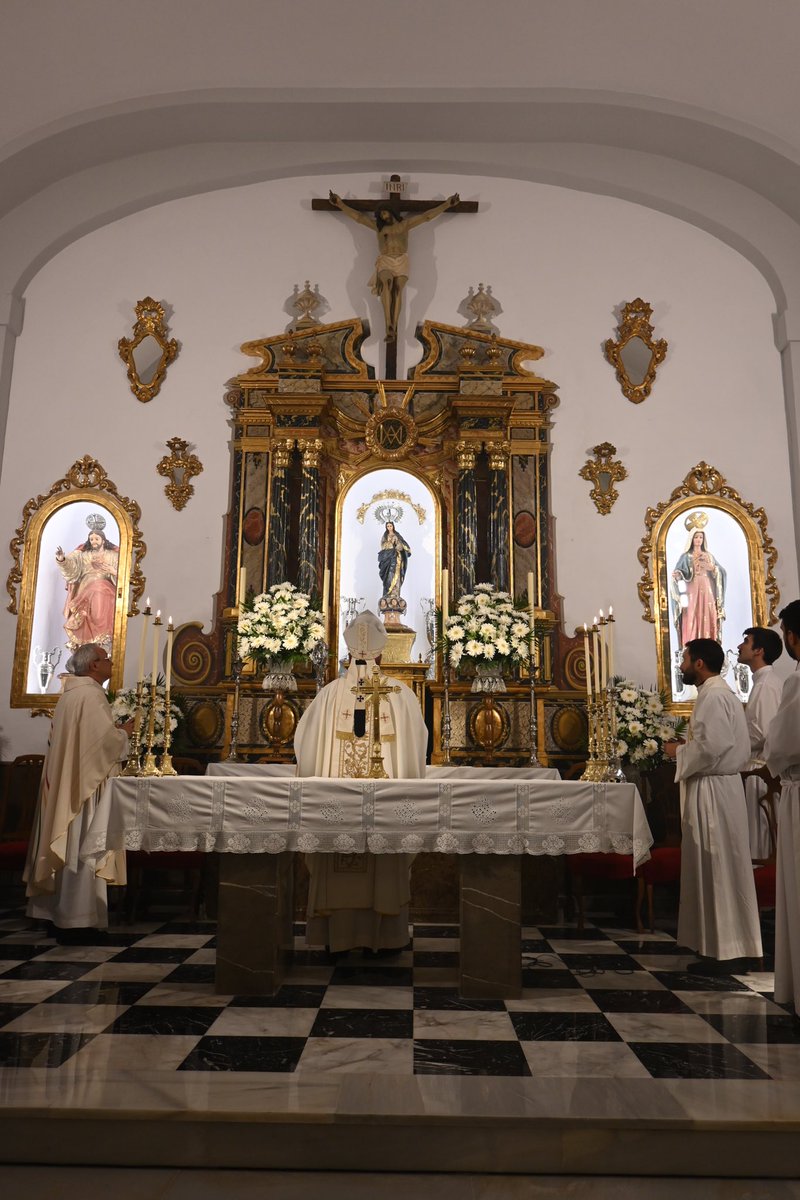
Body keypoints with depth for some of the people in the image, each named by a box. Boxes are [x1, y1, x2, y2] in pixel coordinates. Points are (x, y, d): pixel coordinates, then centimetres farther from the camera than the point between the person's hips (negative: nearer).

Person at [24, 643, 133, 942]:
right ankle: (75, 920, 0)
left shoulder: (71, 693, 14)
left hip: (65, 782, 10)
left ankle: (55, 912, 21)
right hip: (85, 783, -10)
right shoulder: (90, 694, -16)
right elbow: (107, 739, -22)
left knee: (67, 848, 14)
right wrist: (125, 732, -3)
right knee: (80, 850, -5)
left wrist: (115, 733, 18)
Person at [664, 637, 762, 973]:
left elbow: (711, 746, -25)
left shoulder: (713, 697, -16)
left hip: (712, 791, -11)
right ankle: (734, 947, 23)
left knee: (715, 870, -3)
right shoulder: (721, 693, 16)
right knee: (723, 870, 14)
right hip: (720, 785, 11)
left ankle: (723, 952, 4)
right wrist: (687, 748, 11)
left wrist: (678, 751, -10)